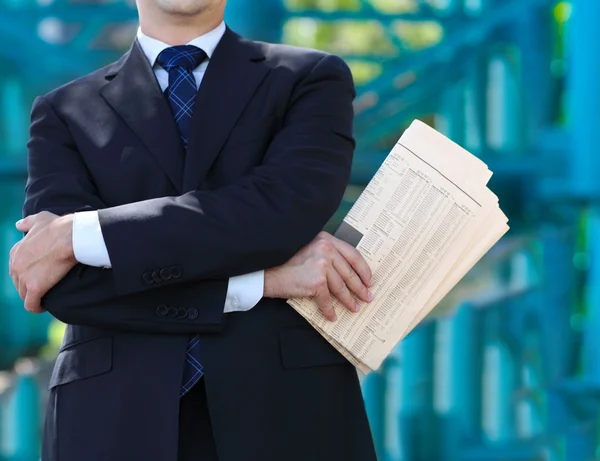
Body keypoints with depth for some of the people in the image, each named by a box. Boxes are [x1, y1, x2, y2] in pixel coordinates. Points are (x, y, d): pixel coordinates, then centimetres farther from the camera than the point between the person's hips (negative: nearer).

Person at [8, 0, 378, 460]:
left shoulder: (314, 81, 7)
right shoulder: (65, 114, 9)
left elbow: (283, 213, -12)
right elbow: (67, 285, -5)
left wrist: (79, 236, -12)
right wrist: (262, 281, -12)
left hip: (284, 407, -1)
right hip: (120, 418, 1)